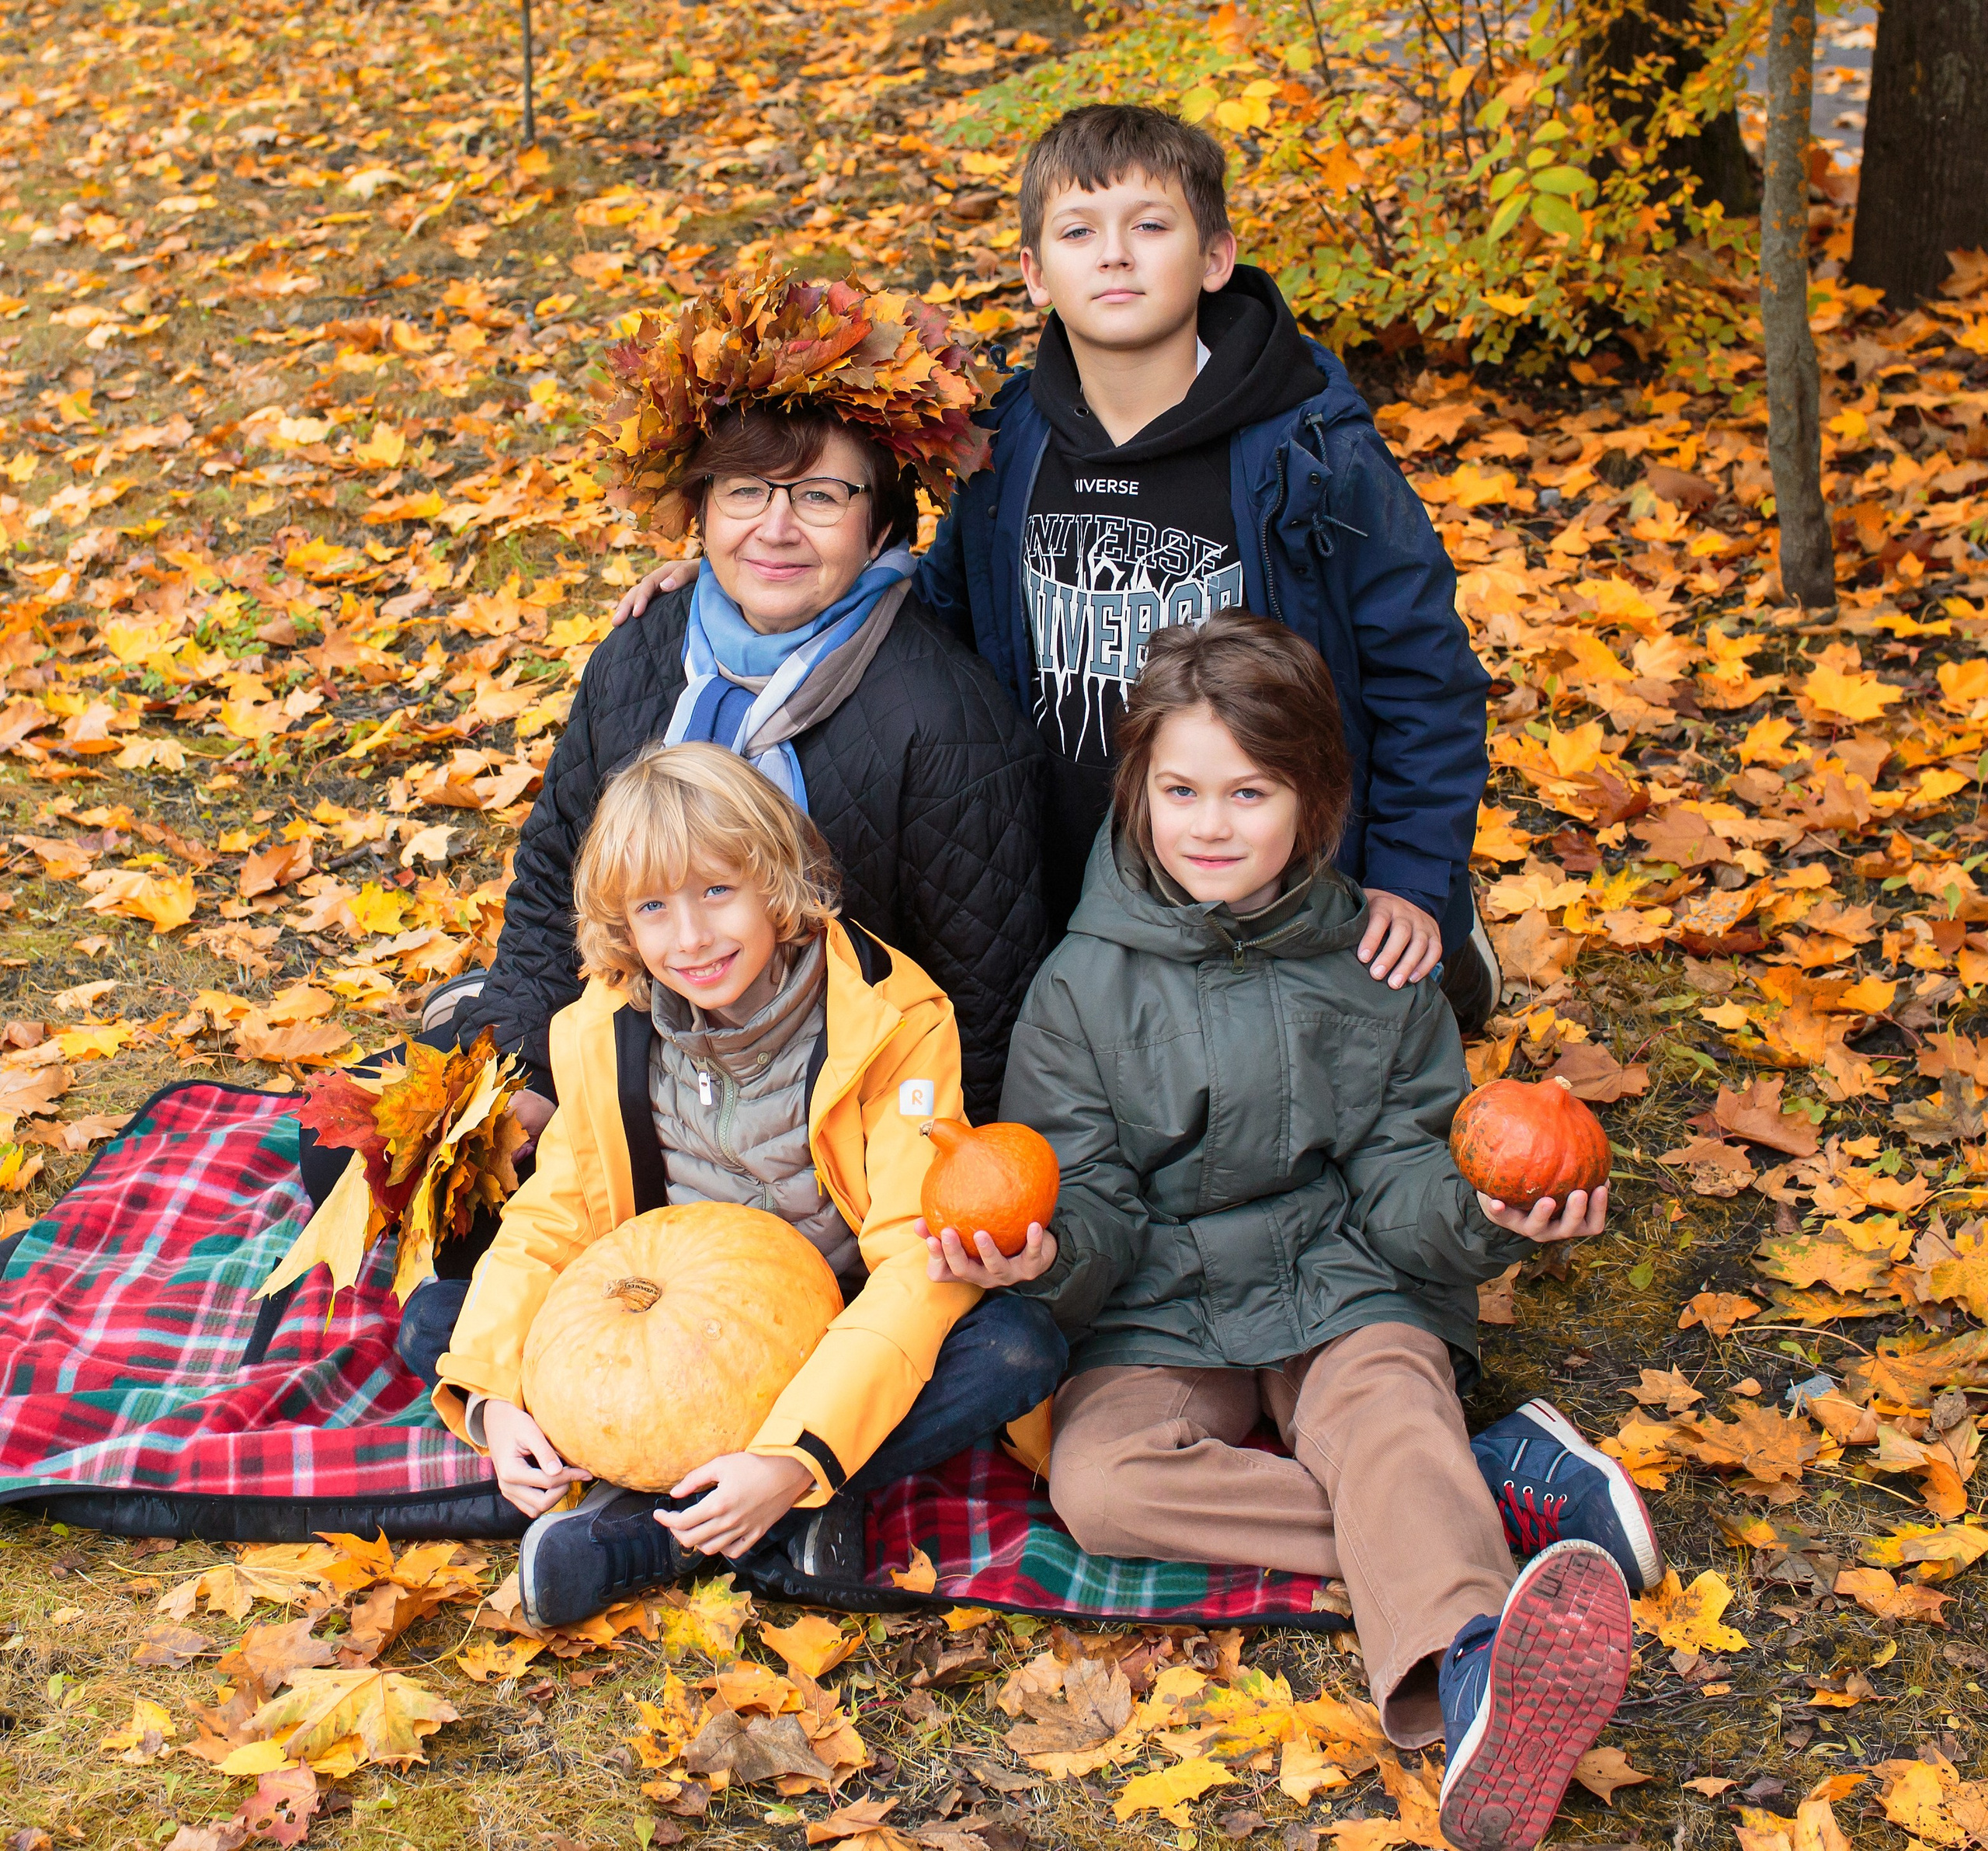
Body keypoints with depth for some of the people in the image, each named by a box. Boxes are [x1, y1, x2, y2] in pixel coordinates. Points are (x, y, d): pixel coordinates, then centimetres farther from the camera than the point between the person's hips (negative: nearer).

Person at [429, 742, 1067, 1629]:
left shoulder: (892, 1020, -20)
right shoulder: (608, 1032, -7)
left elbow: (920, 1260, -26)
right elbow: (553, 1219, -1)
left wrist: (797, 1458, -38)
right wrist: (492, 1393, -20)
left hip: (839, 1342, -3)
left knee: (1021, 1347, -33)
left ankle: (652, 1529, -29)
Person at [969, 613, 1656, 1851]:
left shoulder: (1375, 971, 3)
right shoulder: (1086, 987, 1)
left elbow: (1403, 1170, 2)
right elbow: (1092, 1205, -2)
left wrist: (1479, 1217, -22)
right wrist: (1046, 1256, -25)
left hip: (1343, 1288, 0)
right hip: (1160, 1316, 1)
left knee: (1387, 1413, -34)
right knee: (1098, 1483, -30)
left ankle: (1472, 1680, -63)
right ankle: (1500, 1494, -29)